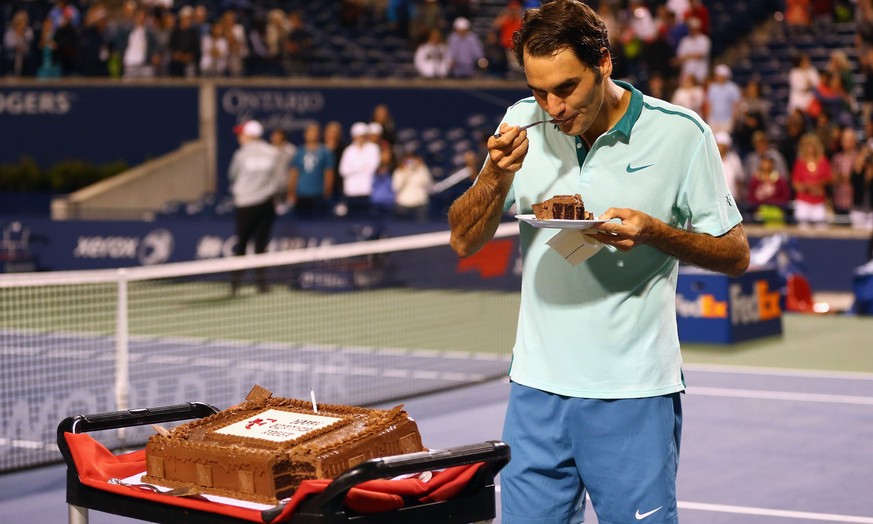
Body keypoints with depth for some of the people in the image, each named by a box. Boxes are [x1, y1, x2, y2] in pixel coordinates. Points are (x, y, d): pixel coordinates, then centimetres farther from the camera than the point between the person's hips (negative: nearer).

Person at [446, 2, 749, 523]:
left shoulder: (682, 134, -6)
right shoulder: (524, 124, 3)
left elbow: (736, 253, -1)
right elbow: (464, 241, 7)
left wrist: (653, 233, -18)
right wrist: (498, 175, -12)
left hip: (634, 396, -3)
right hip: (538, 385, 3)